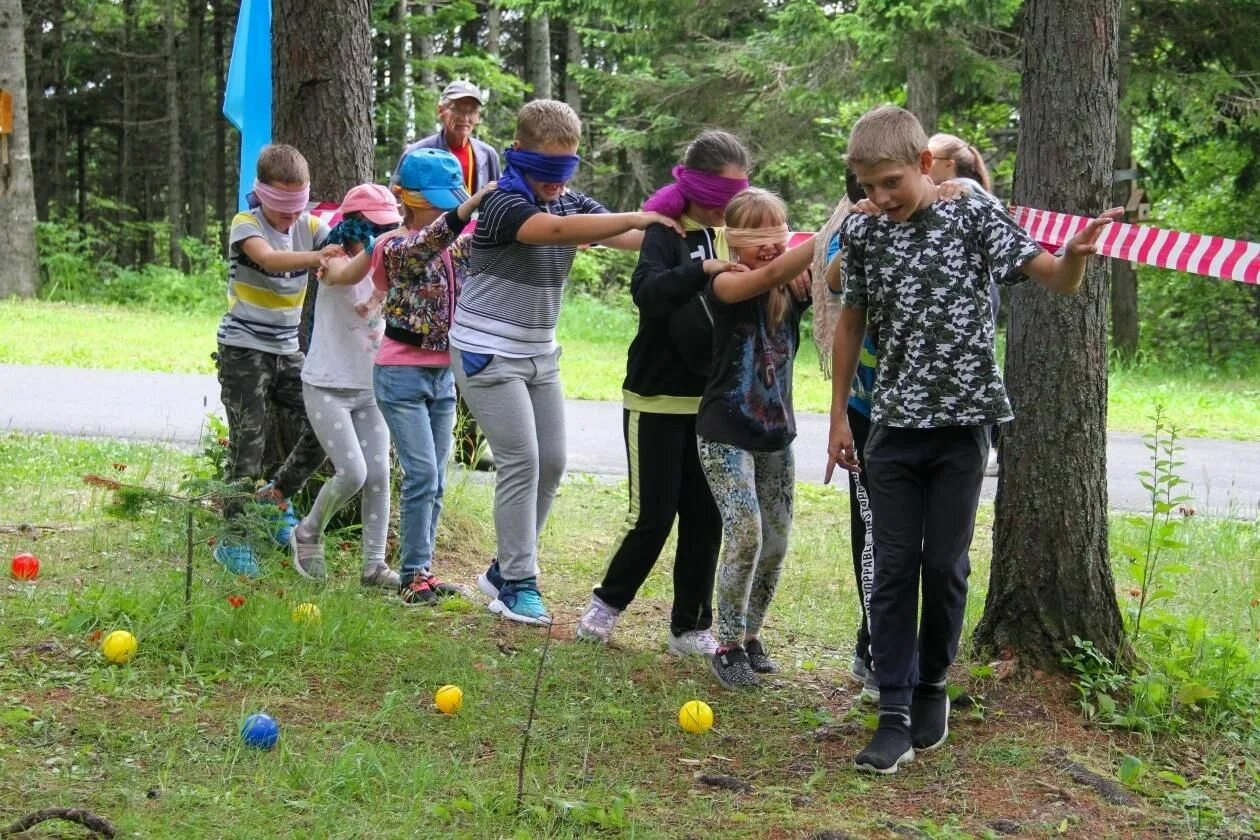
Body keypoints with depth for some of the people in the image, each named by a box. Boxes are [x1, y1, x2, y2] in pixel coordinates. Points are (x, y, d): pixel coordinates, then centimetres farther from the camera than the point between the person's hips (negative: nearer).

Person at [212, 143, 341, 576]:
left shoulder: (309, 227, 4)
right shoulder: (246, 225, -12)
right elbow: (269, 258, -33)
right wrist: (321, 256, -49)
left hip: (287, 351, 5)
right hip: (244, 350, -5)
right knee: (248, 444, -5)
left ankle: (277, 494, 23)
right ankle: (234, 539, 6)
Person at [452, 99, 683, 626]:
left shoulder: (574, 203, 3)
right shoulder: (504, 203, -18)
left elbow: (630, 238, -11)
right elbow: (556, 230, -38)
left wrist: (671, 229, -31)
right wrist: (637, 218, -41)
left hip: (539, 354, 8)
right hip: (488, 353, -8)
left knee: (551, 463, 7)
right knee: (521, 462, -11)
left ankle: (504, 571, 20)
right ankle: (517, 584, -2)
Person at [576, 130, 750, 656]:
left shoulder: (729, 237, 7)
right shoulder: (665, 233, -10)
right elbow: (647, 292, -29)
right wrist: (703, 270, -43)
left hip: (711, 400, 5)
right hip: (658, 400, -5)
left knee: (706, 519, 6)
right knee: (653, 515, -3)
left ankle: (690, 628, 17)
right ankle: (607, 602, 21)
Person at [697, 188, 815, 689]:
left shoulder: (796, 289, -1)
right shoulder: (725, 285, -15)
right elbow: (769, 276, -35)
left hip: (776, 435, 5)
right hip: (726, 435, -5)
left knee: (776, 544, 8)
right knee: (745, 537, -15)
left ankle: (751, 636, 27)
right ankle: (728, 648, 0)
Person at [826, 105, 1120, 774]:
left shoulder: (973, 216, -5)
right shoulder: (863, 232, 2)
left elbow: (1056, 279, -10)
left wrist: (1076, 255, -34)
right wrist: (839, 416, 13)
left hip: (962, 419, -2)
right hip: (892, 423, 2)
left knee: (945, 565, 4)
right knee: (893, 567, 0)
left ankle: (931, 686, 24)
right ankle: (895, 716, 1)